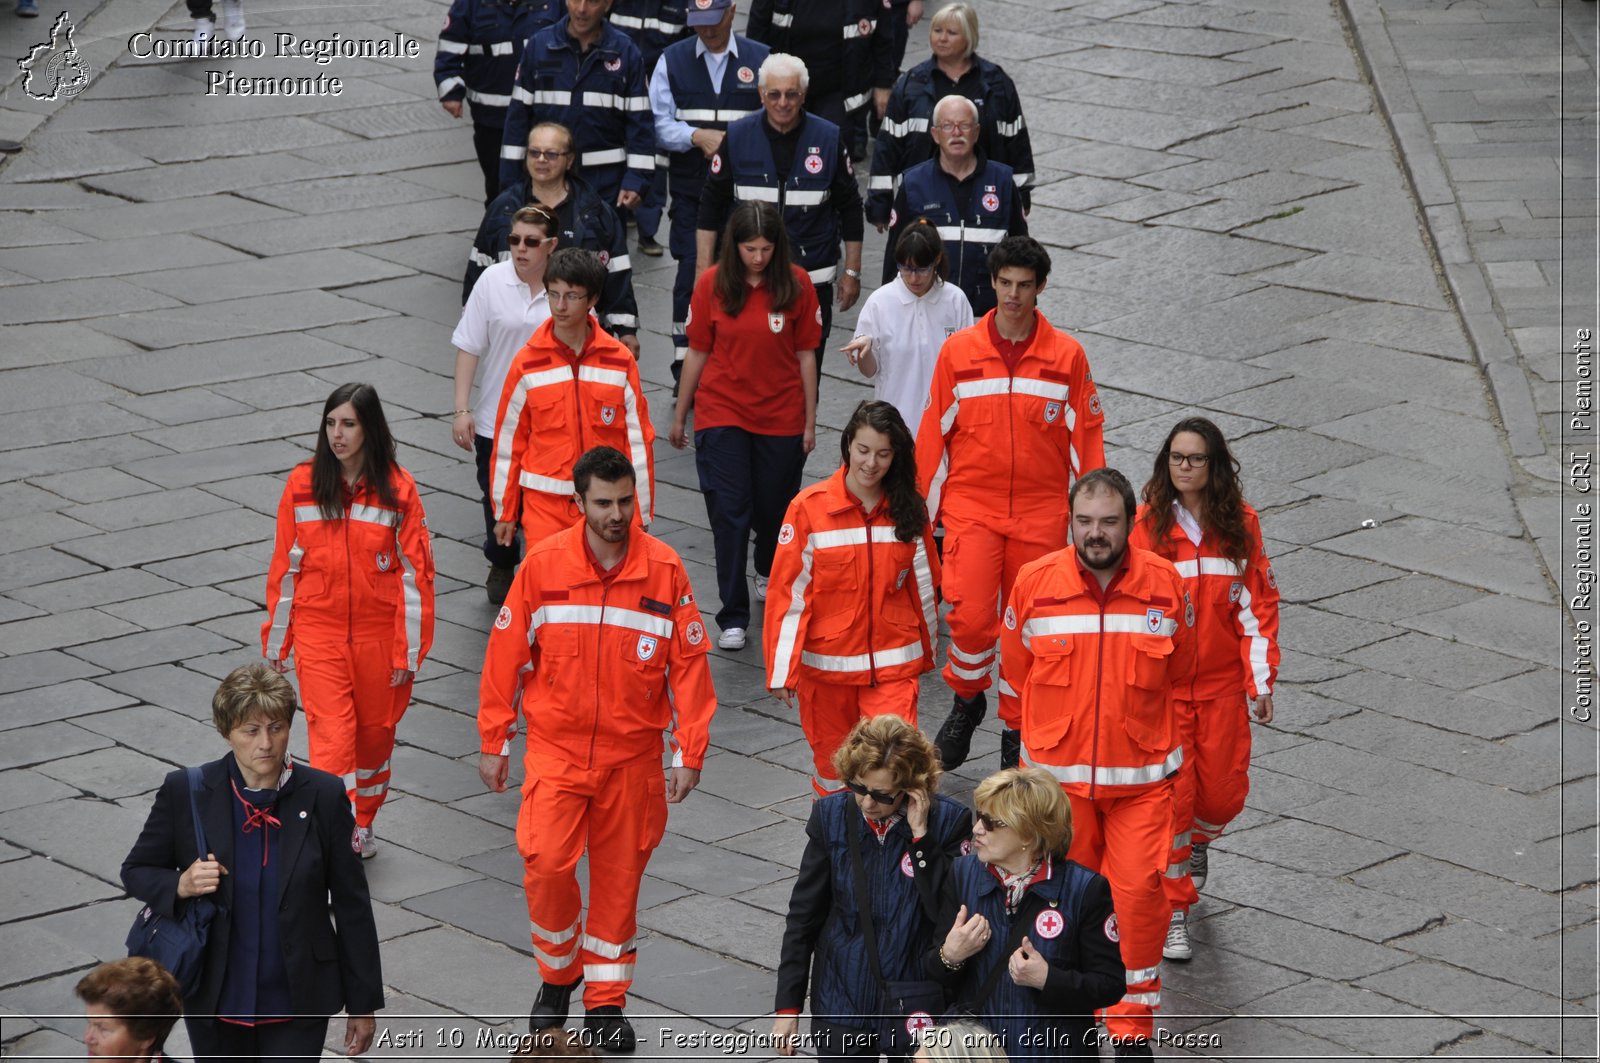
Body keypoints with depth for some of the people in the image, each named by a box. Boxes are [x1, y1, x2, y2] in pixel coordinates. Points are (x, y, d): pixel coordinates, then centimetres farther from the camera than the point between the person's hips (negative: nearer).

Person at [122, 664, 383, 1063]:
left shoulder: (323, 796, -8)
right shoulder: (185, 792, -8)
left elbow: (351, 905, -1)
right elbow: (137, 870, 5)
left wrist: (363, 1003, 2)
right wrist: (181, 886, -19)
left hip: (296, 1002, -2)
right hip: (214, 1000, 2)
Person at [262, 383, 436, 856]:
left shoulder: (397, 488, -6)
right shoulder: (303, 483, -3)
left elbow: (414, 571, -4)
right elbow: (284, 565, 4)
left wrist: (408, 650, -6)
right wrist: (276, 640, 6)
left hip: (378, 632, 1)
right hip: (318, 631, -1)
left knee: (375, 730, 14)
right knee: (332, 736, -11)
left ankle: (363, 823, 36)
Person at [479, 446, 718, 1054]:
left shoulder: (664, 570, -5)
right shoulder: (542, 565, -6)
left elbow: (689, 663, -1)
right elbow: (506, 656, 1)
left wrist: (690, 754, -3)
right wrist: (494, 742, 2)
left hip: (633, 753, 1)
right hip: (556, 747, -1)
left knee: (619, 876, 8)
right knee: (545, 862, -14)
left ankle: (606, 1001, 23)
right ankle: (557, 977, 12)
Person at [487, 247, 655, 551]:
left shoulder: (620, 361, 0)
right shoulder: (527, 363, 0)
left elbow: (638, 439, 3)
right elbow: (507, 442, 5)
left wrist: (639, 514, 3)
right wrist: (504, 513, 7)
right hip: (544, 506, 0)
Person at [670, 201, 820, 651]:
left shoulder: (796, 285, -6)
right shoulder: (712, 285, -6)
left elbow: (805, 355, 0)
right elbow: (698, 353, 2)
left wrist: (810, 422, 2)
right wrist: (679, 416, 7)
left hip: (781, 418, 1)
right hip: (722, 414, -1)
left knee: (774, 508, 13)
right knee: (729, 513, -5)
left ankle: (768, 572, 46)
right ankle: (733, 618, 0)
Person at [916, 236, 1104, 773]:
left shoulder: (1067, 355, 0)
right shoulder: (958, 351, 0)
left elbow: (1086, 435, 5)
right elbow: (933, 433, 6)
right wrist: (923, 507, 6)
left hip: (1041, 512, 1)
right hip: (972, 505, -1)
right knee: (970, 616, -15)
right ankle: (968, 699, 12)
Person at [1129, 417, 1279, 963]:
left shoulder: (1241, 523, 1)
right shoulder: (1148, 524, -5)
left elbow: (1258, 604, 3)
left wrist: (1261, 681, 0)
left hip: (1223, 682, 2)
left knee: (1223, 792, 4)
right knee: (1171, 792, -5)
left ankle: (1197, 842, 41)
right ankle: (1173, 914, 6)